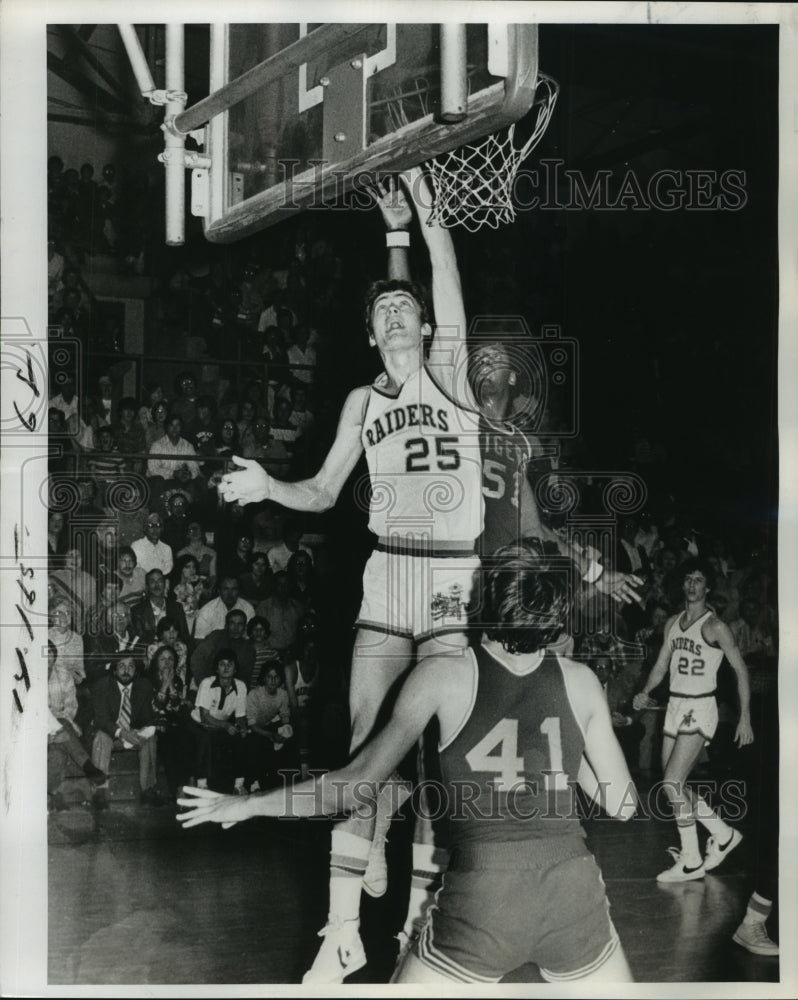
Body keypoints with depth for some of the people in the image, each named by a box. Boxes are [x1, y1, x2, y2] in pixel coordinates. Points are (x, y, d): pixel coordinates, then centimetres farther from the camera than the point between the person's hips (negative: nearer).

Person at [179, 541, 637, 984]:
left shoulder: (444, 674, -3)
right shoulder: (580, 680, 4)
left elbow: (359, 781, -1)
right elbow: (623, 803, 9)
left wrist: (249, 805, 10)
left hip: (483, 896, -2)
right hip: (572, 888, 3)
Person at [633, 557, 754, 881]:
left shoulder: (715, 627, -9)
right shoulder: (673, 623, 11)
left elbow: (741, 669, -7)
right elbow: (661, 666, 15)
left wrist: (745, 718, -11)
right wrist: (644, 693, -4)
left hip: (699, 709, -7)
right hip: (675, 707, 7)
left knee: (672, 783, -14)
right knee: (674, 785, 7)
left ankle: (691, 861, 0)